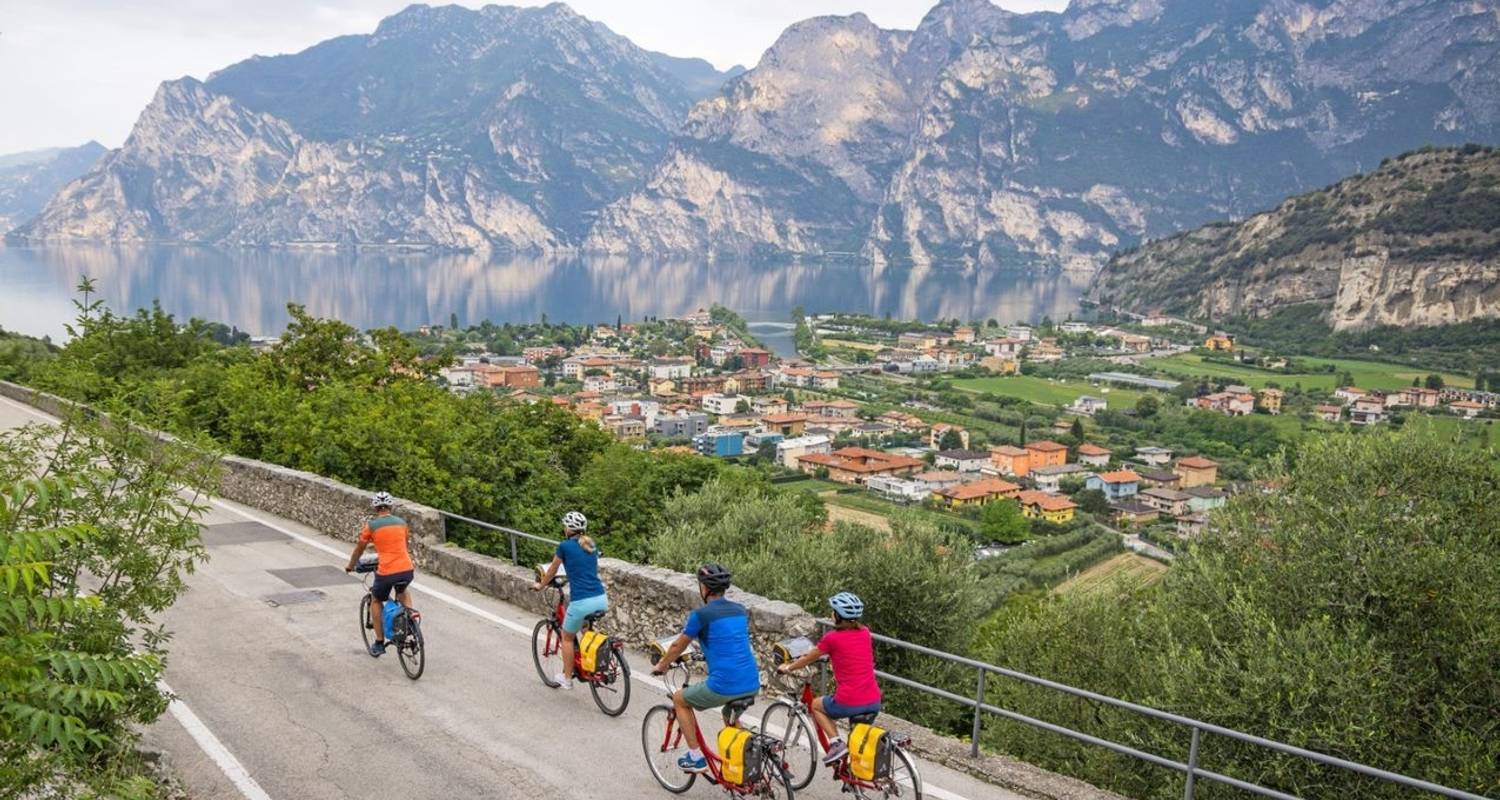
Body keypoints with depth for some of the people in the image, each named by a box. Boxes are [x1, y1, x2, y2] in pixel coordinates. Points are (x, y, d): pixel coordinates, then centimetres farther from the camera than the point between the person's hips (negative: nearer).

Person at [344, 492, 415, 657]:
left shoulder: (371, 525, 2)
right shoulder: (402, 522, 12)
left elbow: (359, 549, 15)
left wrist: (350, 567, 33)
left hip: (386, 573, -3)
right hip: (407, 571, 3)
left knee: (377, 601, 25)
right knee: (402, 591, 37)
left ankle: (379, 644, 24)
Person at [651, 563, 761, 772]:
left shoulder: (701, 614, -5)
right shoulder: (741, 611, 13)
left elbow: (678, 646, 9)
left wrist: (660, 666, 27)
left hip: (724, 686, -6)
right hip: (752, 686, 6)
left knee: (679, 699, 19)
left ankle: (696, 757, 18)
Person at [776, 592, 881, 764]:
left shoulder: (832, 638, -7)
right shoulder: (865, 633, 7)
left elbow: (808, 659, 9)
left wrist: (787, 668, 26)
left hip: (849, 703, -5)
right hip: (874, 703, 6)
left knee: (816, 705, 24)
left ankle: (836, 743, 9)